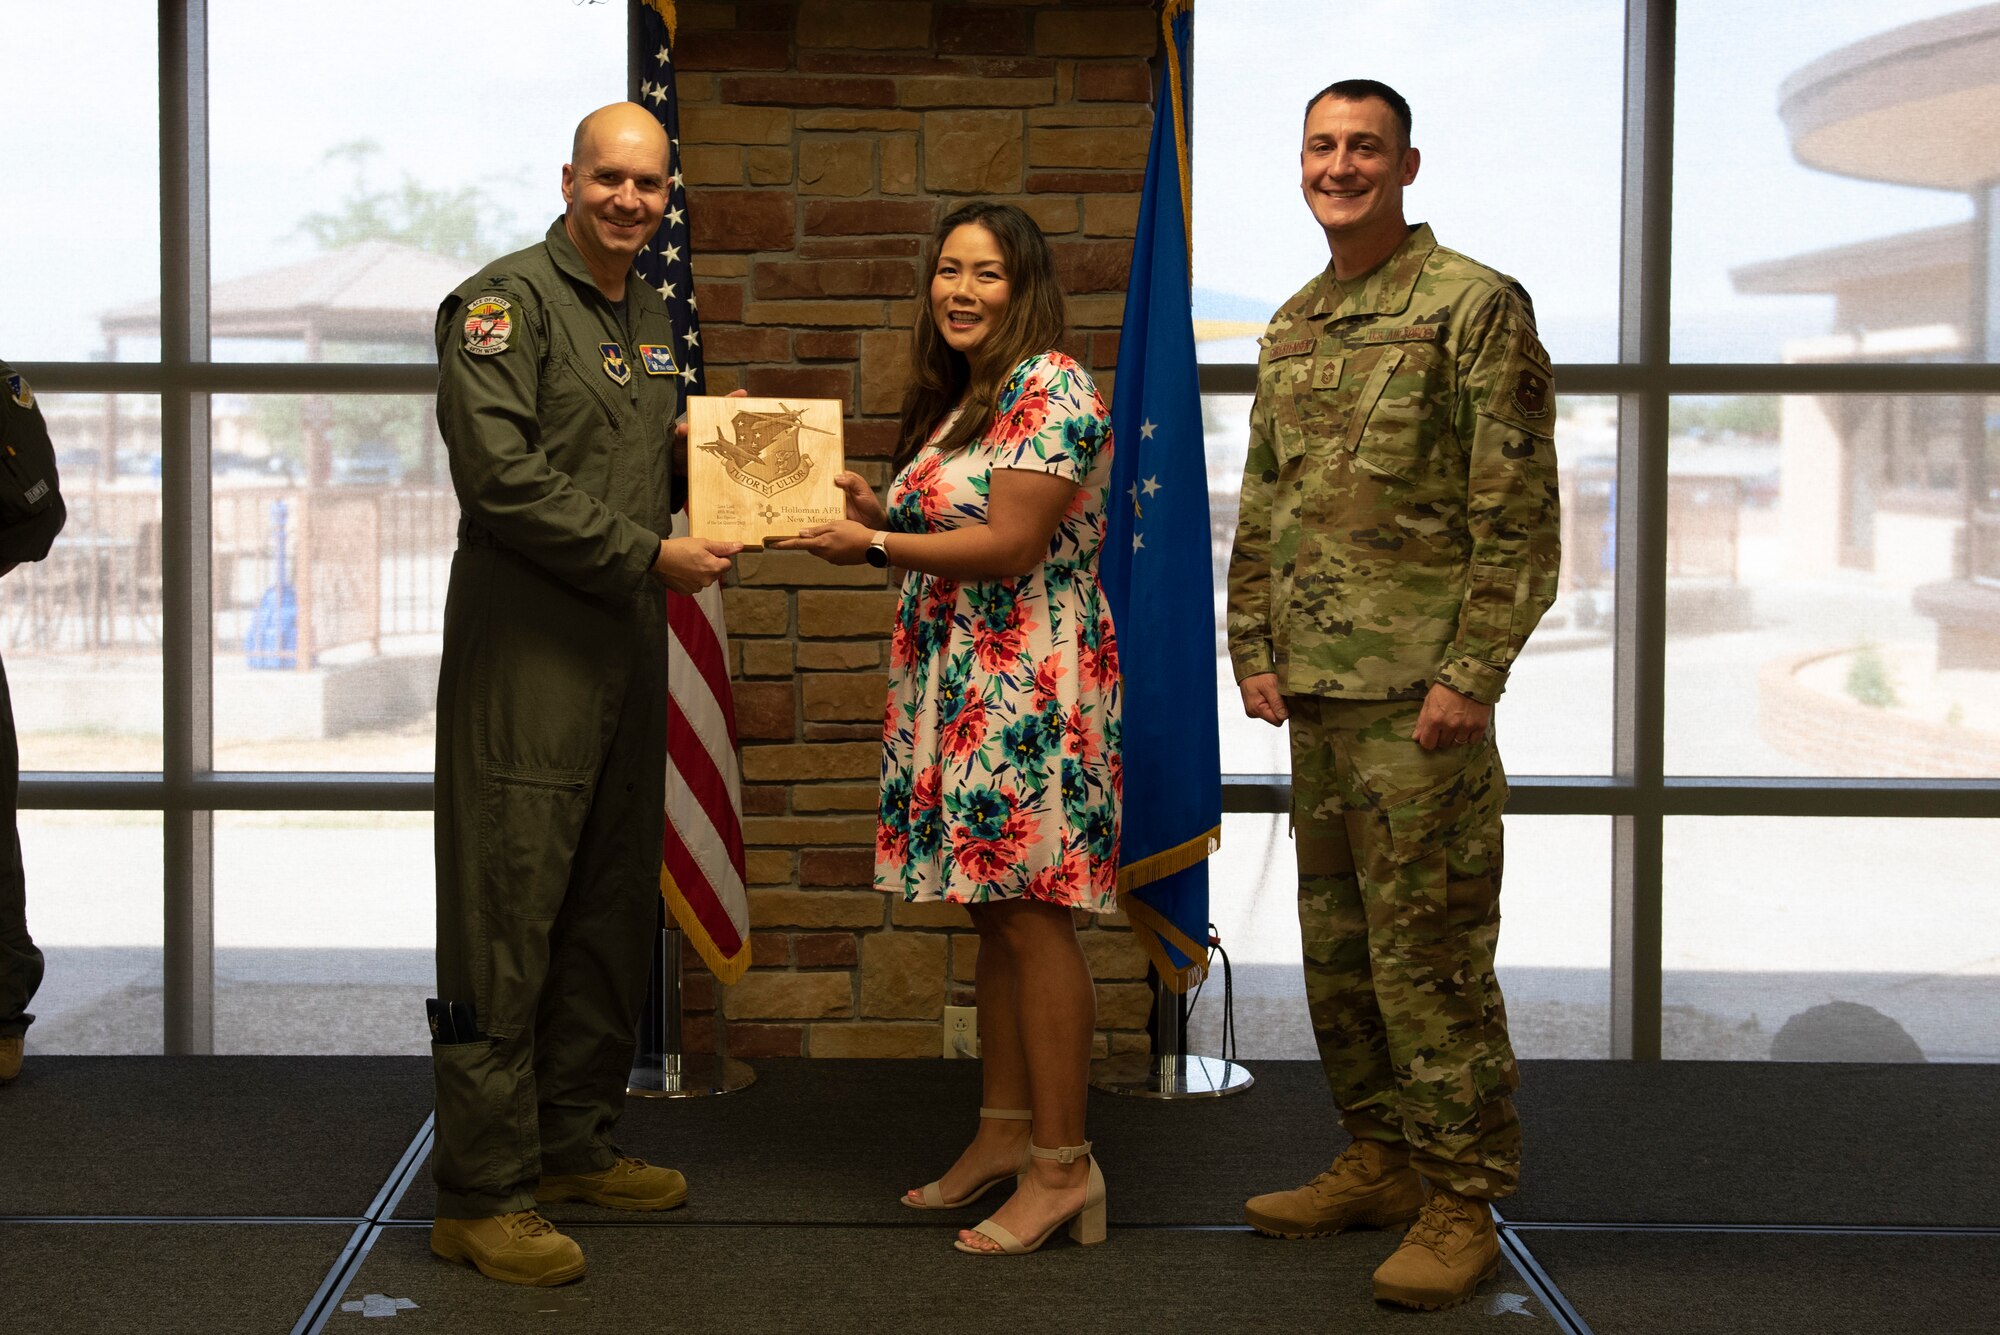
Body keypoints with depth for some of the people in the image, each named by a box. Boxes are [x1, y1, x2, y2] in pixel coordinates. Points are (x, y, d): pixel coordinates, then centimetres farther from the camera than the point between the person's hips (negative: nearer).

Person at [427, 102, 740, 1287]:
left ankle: (575, 1144, 26)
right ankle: (483, 1191, 0)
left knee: (612, 909, 14)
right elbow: (503, 475, -18)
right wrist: (649, 554, -16)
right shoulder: (505, 300, -8)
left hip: (627, 644, 9)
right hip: (526, 645, -9)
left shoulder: (650, 318, 18)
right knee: (507, 913, -6)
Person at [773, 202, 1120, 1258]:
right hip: (962, 683, 10)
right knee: (994, 913, 13)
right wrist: (875, 510, 5)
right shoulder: (962, 396, 19)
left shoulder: (1050, 390, -11)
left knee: (1030, 915, -8)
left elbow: (1012, 546, -19)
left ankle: (1063, 1167, -3)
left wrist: (874, 545, -12)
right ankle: (1006, 1133, 21)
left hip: (1031, 683, -10)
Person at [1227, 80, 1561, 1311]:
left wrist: (1470, 674, -16)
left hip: (1417, 694, -7)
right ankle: (1381, 1162, 25)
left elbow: (1518, 513, -11)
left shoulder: (1477, 307, -7)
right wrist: (1255, 649, 11)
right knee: (1338, 941, 13)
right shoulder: (1292, 330, 15)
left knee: (1428, 947, -6)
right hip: (1316, 692, 8)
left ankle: (1463, 1204, 3)